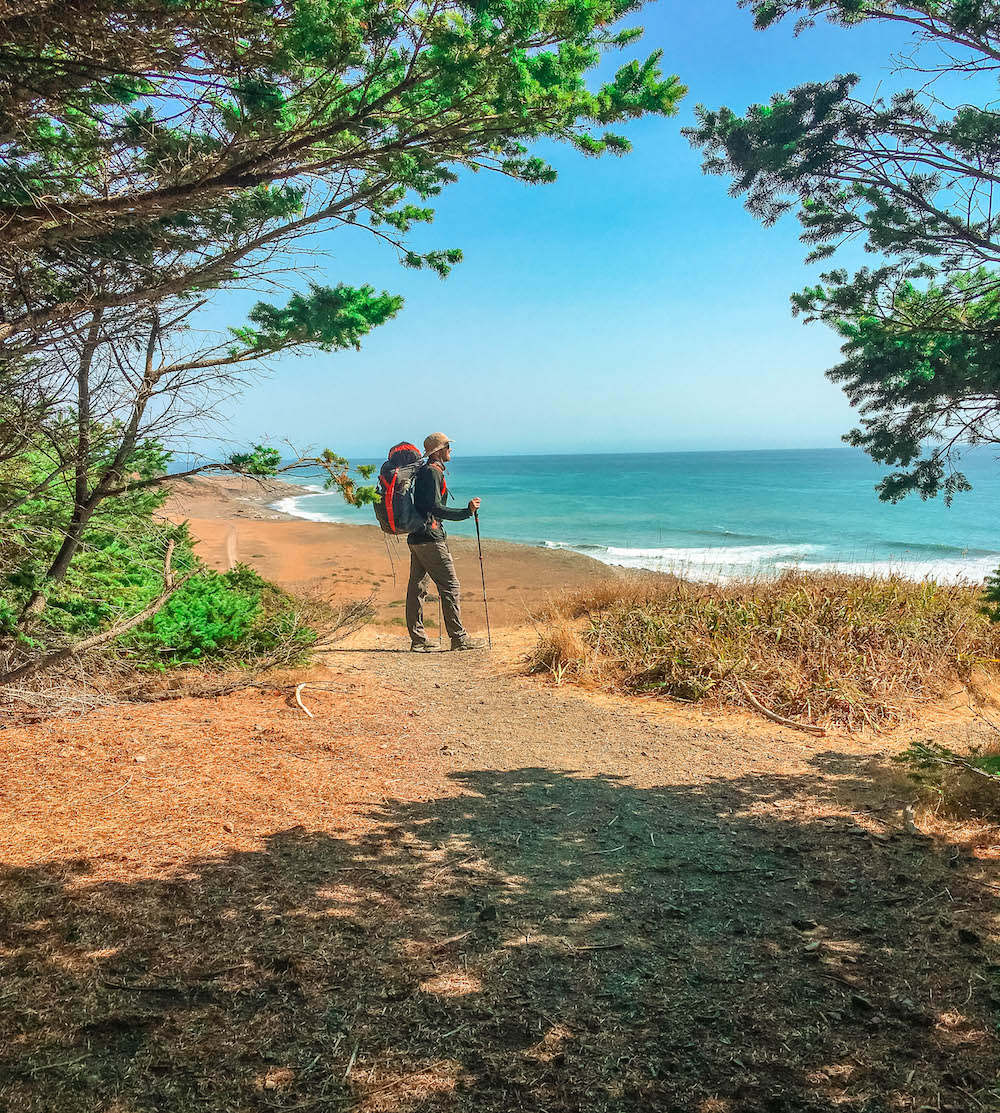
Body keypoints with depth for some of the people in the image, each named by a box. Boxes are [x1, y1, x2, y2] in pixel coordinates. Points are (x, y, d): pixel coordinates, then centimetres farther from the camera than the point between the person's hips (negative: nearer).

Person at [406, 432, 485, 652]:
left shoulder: (423, 472, 19)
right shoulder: (433, 472, -12)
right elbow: (436, 508, -21)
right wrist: (467, 512, -22)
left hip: (416, 538, 10)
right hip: (430, 538, -10)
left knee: (417, 588, 8)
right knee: (450, 586, -5)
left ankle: (417, 640, 12)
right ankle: (458, 637, -2)